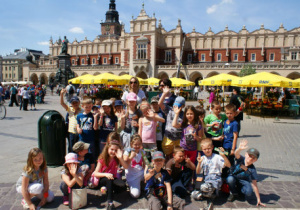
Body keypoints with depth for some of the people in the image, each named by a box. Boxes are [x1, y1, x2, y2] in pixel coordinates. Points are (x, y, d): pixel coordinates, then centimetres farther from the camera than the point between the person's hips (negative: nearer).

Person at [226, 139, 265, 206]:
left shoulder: (252, 169, -17)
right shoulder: (241, 159, -19)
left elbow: (254, 184, -14)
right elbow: (236, 154, -45)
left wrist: (258, 200, -15)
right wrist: (239, 149, -70)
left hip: (243, 181, 0)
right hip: (233, 178, 0)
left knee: (249, 192, -30)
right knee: (230, 179, -36)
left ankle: (238, 189, 8)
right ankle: (233, 193, -3)